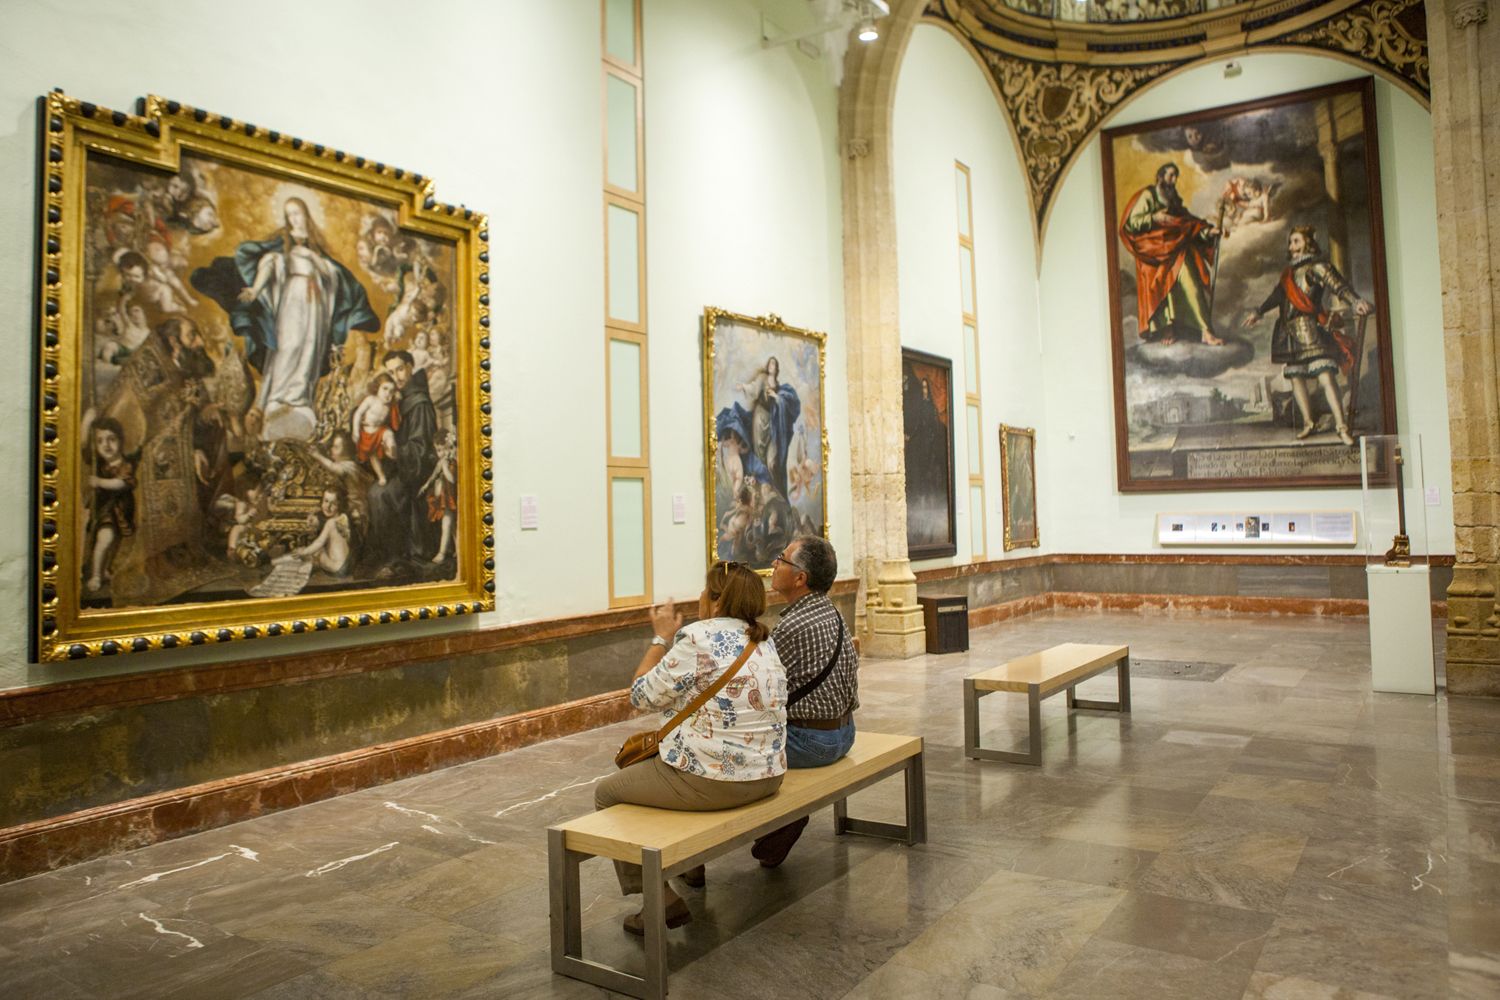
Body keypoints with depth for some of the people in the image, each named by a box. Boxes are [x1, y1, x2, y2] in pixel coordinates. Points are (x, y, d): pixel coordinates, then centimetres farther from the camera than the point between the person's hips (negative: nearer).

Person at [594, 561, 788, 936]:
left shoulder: (698, 639, -18)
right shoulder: (763, 642, 8)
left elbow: (643, 695, -10)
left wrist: (661, 638, 1)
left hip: (713, 780, -9)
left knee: (607, 793, 12)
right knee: (651, 766, 36)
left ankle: (661, 901, 7)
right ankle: (692, 864, 44)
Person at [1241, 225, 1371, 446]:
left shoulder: (1316, 267, -3)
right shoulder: (1290, 270, 18)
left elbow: (1337, 284, -19)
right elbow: (1278, 294, 33)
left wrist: (1355, 301, -37)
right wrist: (1258, 312, 44)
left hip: (1310, 329, -7)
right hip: (1291, 332, 8)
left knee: (1325, 376, -15)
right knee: (1296, 377, 7)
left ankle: (1342, 426, -18)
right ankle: (1308, 422, 18)